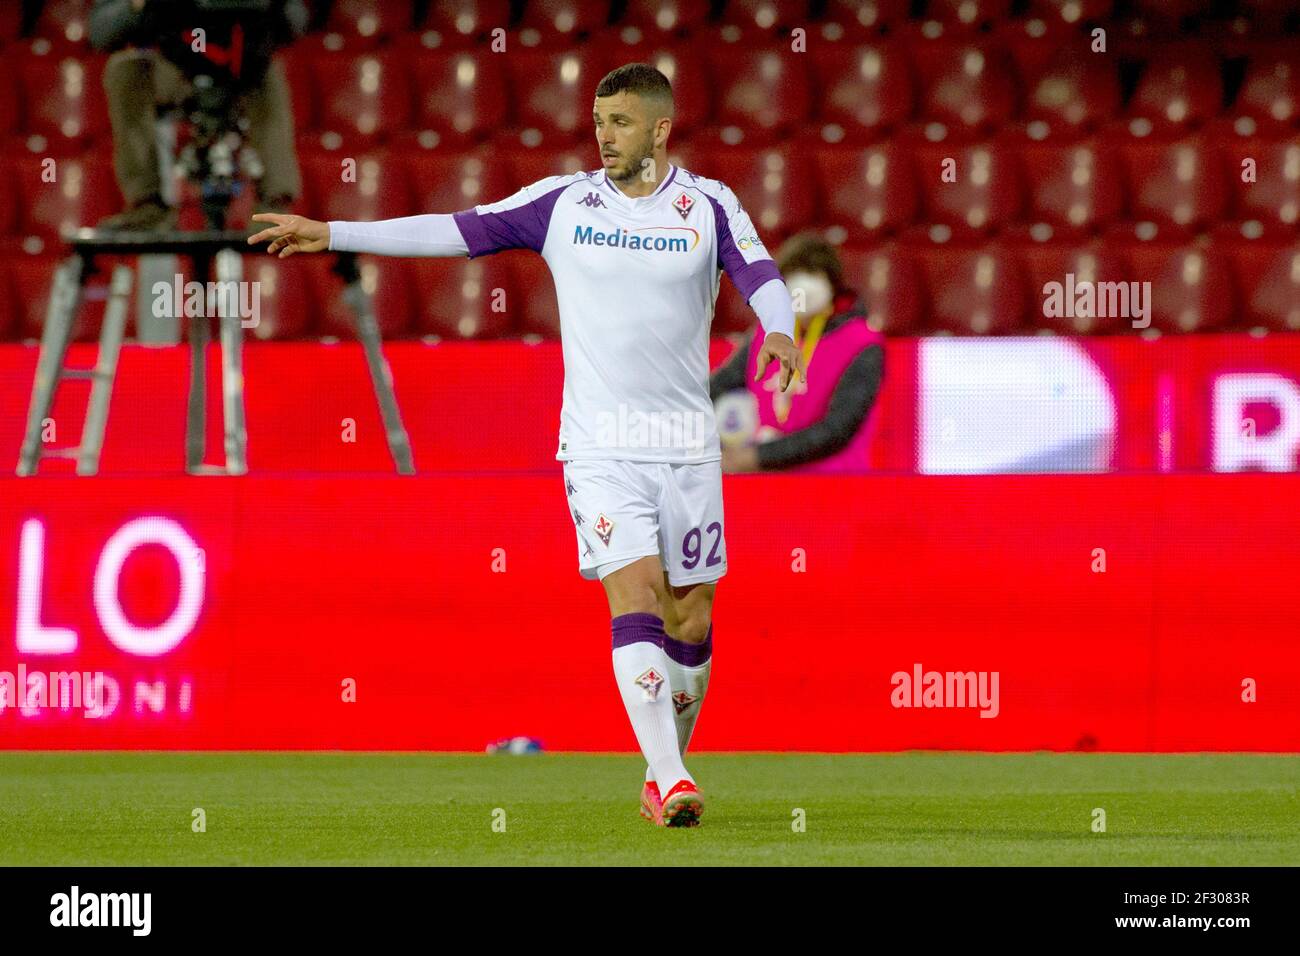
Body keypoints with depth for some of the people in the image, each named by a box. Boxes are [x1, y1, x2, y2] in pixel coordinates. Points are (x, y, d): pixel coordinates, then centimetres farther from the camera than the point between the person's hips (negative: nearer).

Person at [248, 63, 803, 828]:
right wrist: (331, 235, 2)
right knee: (635, 597, -16)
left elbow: (760, 273, -14)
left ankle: (666, 772, 24)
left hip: (687, 445, 1)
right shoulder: (564, 203, 3)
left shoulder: (708, 206, 0)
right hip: (599, 443, -1)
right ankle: (669, 781, -21)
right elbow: (457, 231, 4)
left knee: (690, 619, 5)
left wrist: (780, 332, -37)